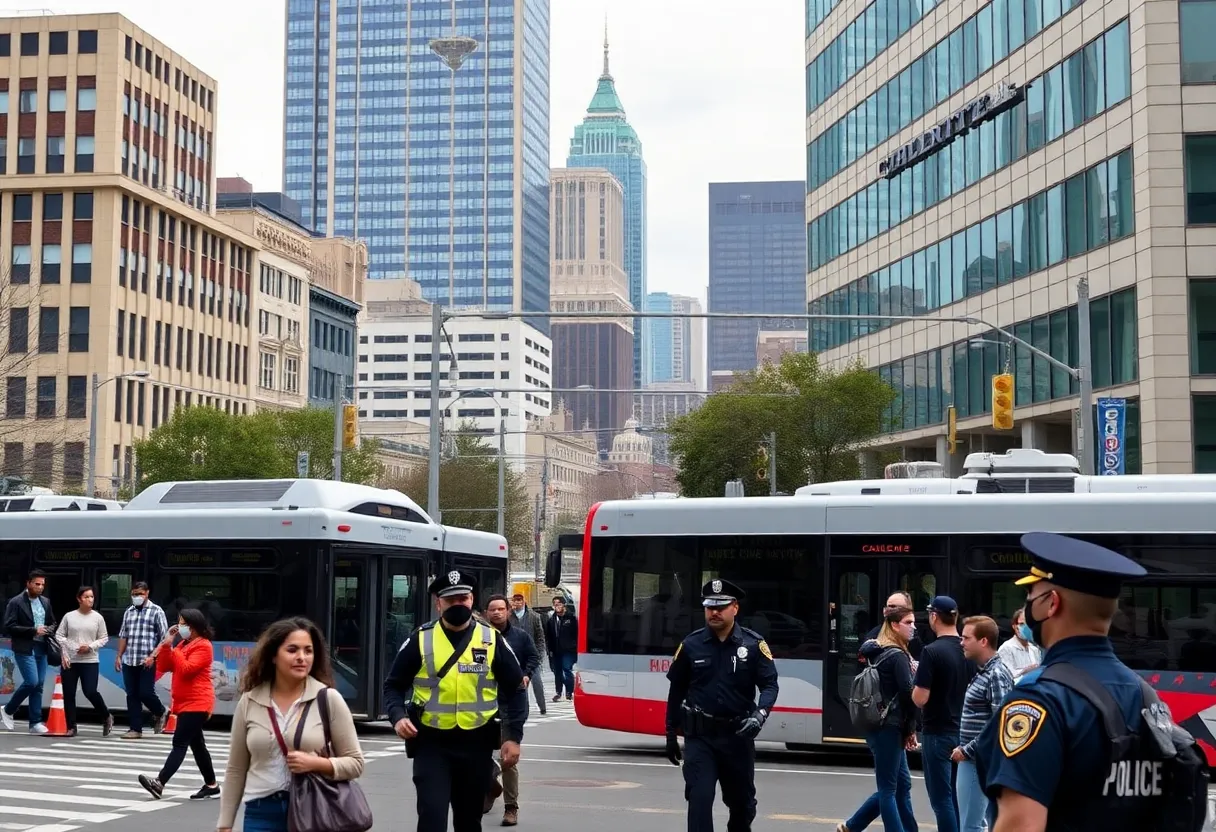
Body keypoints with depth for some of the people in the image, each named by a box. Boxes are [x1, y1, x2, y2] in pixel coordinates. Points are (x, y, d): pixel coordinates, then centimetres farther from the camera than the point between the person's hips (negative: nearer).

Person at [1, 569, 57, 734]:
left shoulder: (46, 602, 11)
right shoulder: (16, 602, -7)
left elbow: (52, 622, 22)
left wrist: (49, 630, -2)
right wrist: (33, 630, -18)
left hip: (41, 648, 6)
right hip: (24, 649, -6)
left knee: (39, 685, 4)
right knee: (31, 682, -15)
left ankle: (35, 723, 8)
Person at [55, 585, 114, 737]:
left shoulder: (98, 617, 2)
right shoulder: (69, 616, 2)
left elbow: (104, 638, 5)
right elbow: (59, 635, 5)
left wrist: (90, 647, -12)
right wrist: (64, 654, -4)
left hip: (90, 661, -2)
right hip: (70, 661, 2)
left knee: (90, 692, -11)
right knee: (68, 694, 2)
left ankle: (107, 717, 12)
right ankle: (71, 727, 10)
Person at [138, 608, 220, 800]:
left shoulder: (203, 646, -11)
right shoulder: (184, 644, 17)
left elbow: (186, 669, -22)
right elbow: (163, 667, 12)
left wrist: (175, 650, -14)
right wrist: (166, 644, 1)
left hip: (196, 704, -10)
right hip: (186, 703, 10)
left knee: (180, 743, -16)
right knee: (197, 745, 12)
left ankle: (159, 783, -27)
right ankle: (211, 786, 19)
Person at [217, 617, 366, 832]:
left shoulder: (328, 699, -3)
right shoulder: (249, 702, 3)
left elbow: (355, 762, 1)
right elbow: (236, 770, 10)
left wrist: (316, 763, -16)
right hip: (262, 814, 1)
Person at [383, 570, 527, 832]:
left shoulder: (492, 640, 1)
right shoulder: (420, 640, -1)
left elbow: (515, 690, 6)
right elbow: (394, 685, 7)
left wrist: (513, 737, -2)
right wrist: (398, 717, -12)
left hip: (476, 743, 2)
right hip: (431, 743, -2)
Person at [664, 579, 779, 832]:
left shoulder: (754, 644, -5)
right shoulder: (691, 644, -2)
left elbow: (770, 685, -6)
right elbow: (676, 690, 7)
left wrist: (759, 715, -26)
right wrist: (671, 733, 9)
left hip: (738, 734, 1)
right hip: (699, 735, -1)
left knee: (742, 801, 17)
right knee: (699, 799, -11)